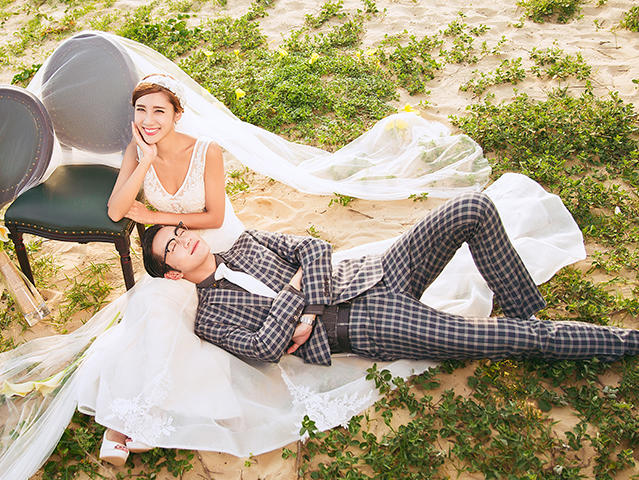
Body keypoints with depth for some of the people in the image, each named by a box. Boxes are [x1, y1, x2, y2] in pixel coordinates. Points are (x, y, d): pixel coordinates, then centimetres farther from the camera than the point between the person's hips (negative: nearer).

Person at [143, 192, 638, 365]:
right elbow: (265, 347, -15)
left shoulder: (247, 241, 16)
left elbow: (313, 248, 7)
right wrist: (295, 292, -9)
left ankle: (527, 312, 2)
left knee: (474, 208, -14)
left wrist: (309, 312, -7)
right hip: (370, 323, -6)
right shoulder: (210, 316, 1)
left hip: (372, 274, 6)